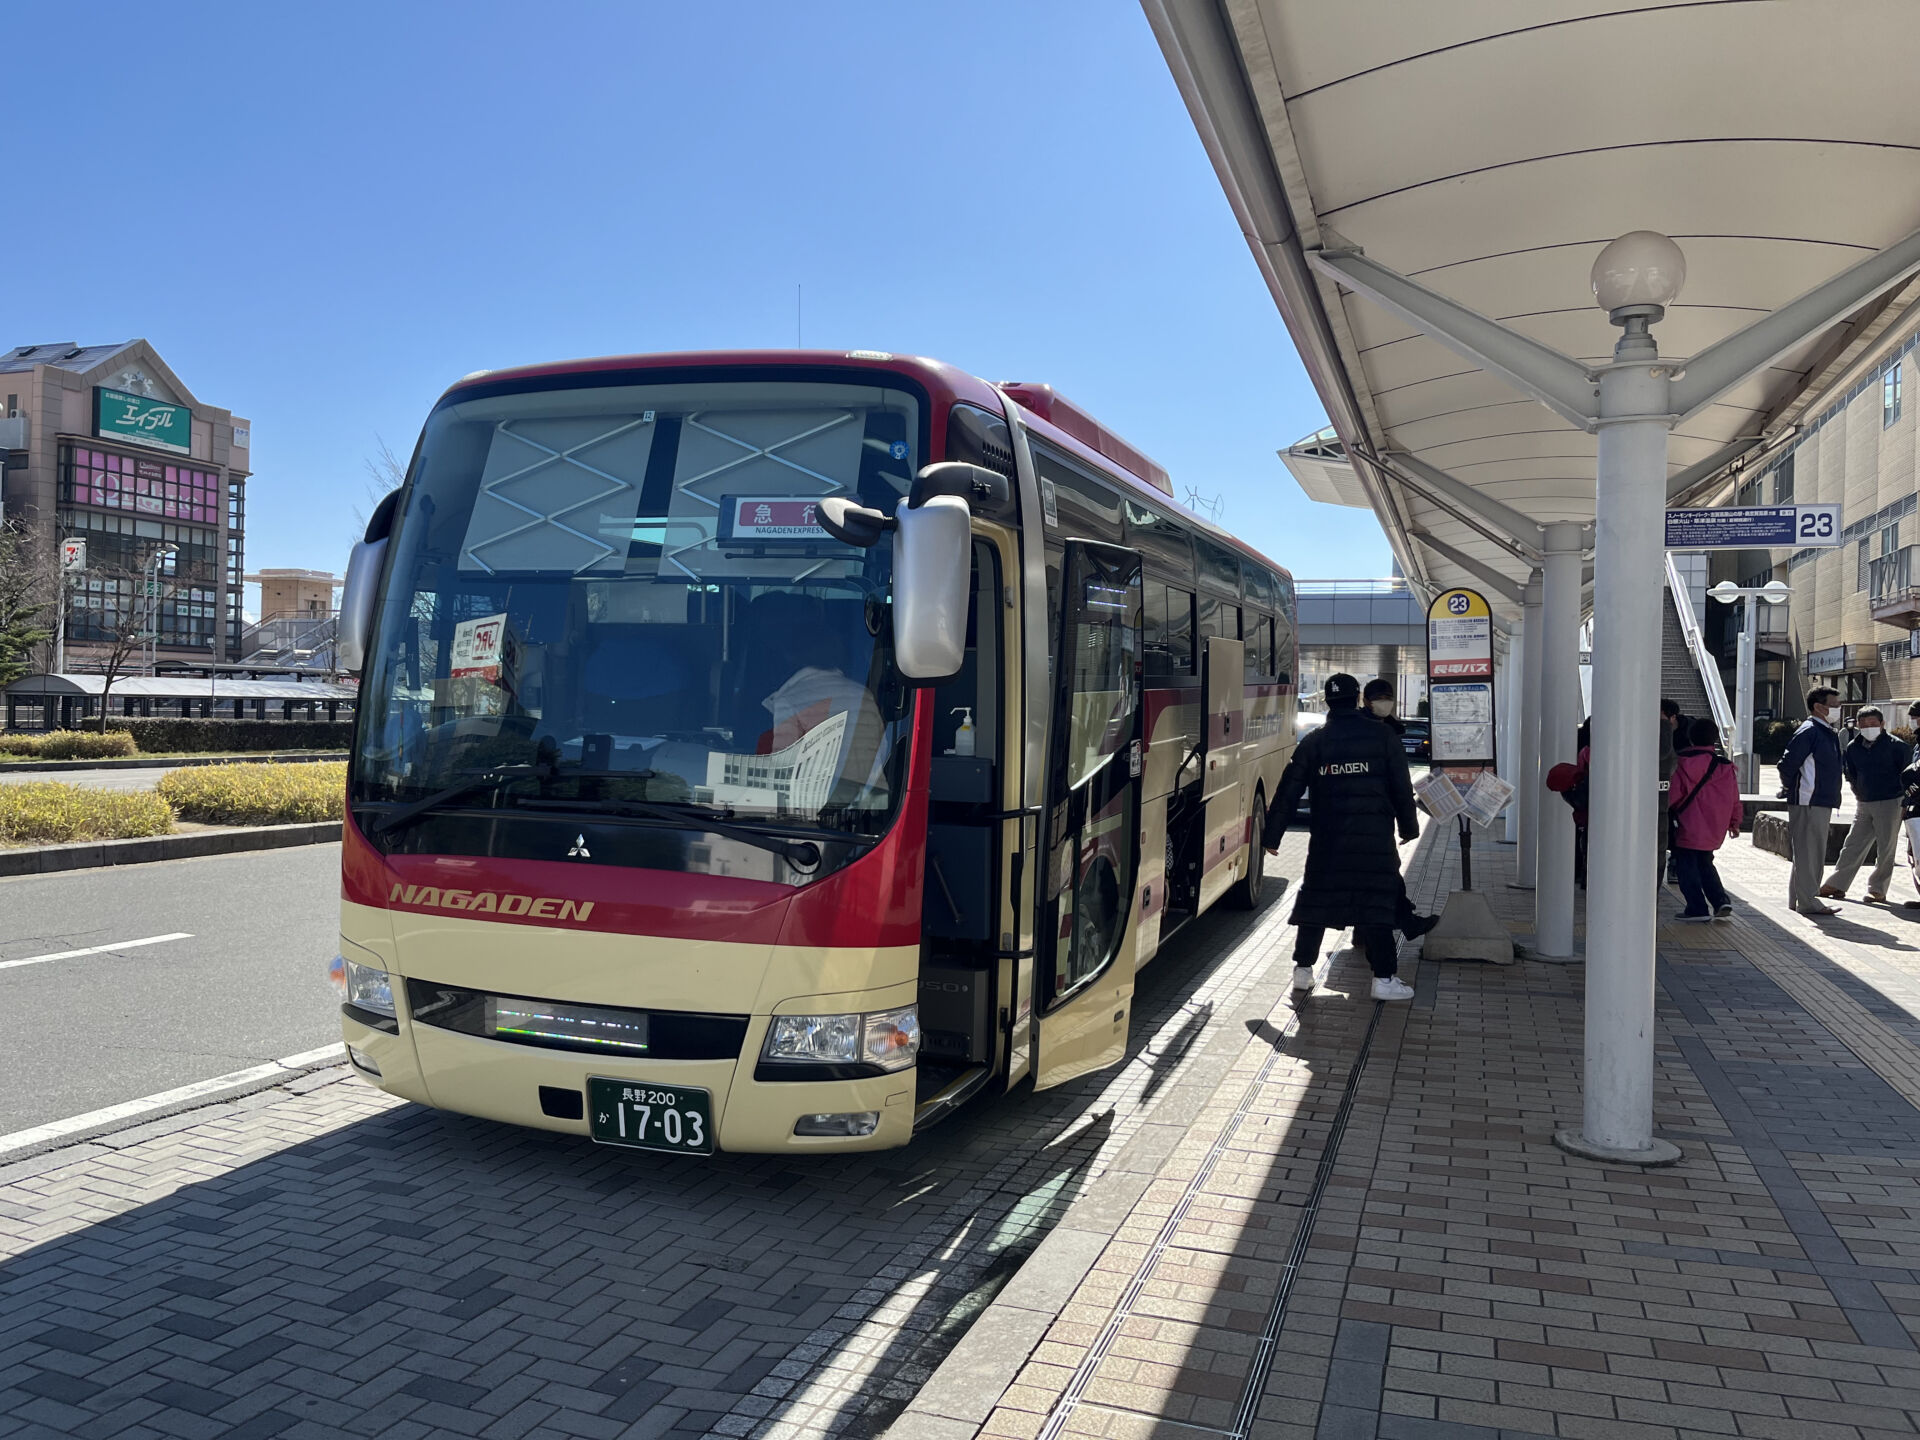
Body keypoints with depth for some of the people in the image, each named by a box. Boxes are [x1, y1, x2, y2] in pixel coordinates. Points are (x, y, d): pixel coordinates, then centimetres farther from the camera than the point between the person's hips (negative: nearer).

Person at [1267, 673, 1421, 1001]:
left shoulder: (1312, 742, 3)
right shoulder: (1383, 737, 0)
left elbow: (1288, 792, 3)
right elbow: (1402, 789, 3)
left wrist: (1271, 836, 8)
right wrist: (1409, 827, 17)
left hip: (1326, 841, 2)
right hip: (1375, 839, -2)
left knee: (1316, 902, 11)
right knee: (1376, 905, 1)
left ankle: (1303, 968, 16)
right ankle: (1384, 978, -1)